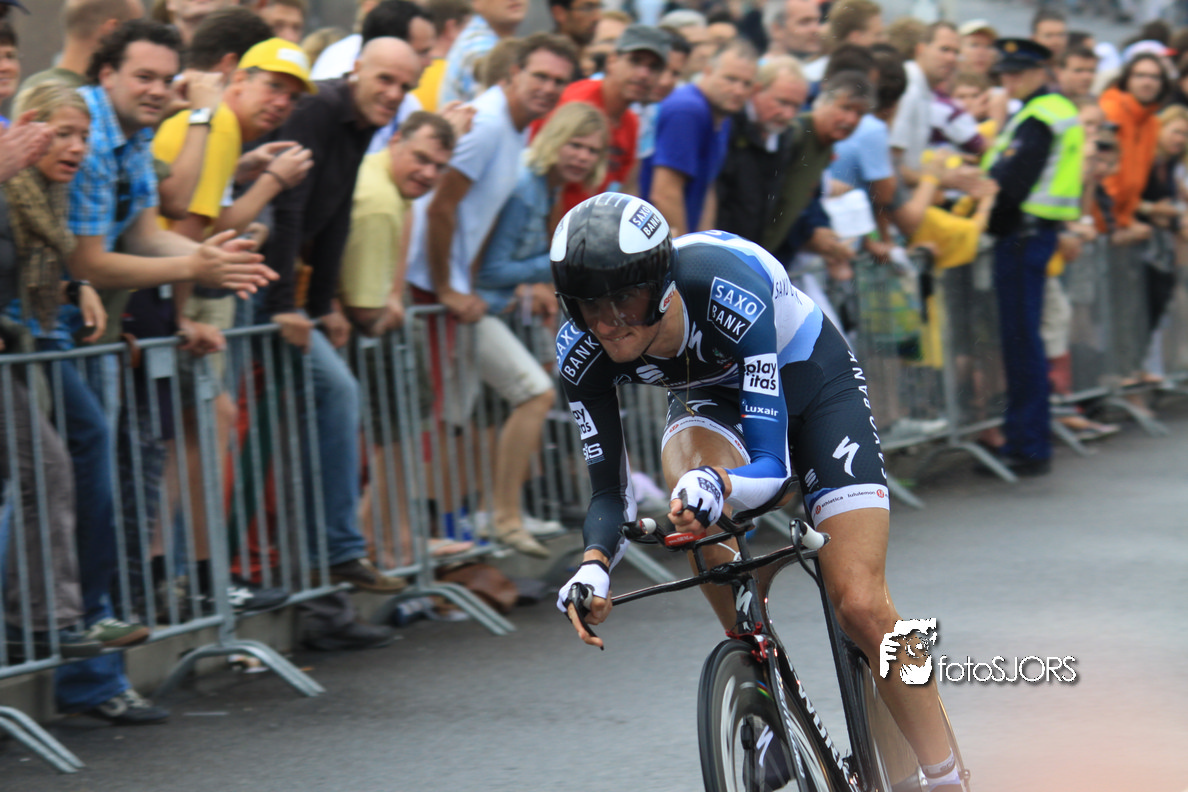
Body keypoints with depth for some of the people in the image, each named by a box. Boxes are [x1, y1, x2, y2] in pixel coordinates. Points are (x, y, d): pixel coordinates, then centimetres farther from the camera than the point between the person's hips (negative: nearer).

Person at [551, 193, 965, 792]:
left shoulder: (727, 292, -40)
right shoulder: (582, 352, -27)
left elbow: (770, 463, -39)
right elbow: (610, 490, -20)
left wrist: (721, 486, -61)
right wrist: (593, 565, -41)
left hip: (809, 381, -3)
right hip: (712, 398, 3)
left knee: (861, 606, -16)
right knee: (688, 461, -34)